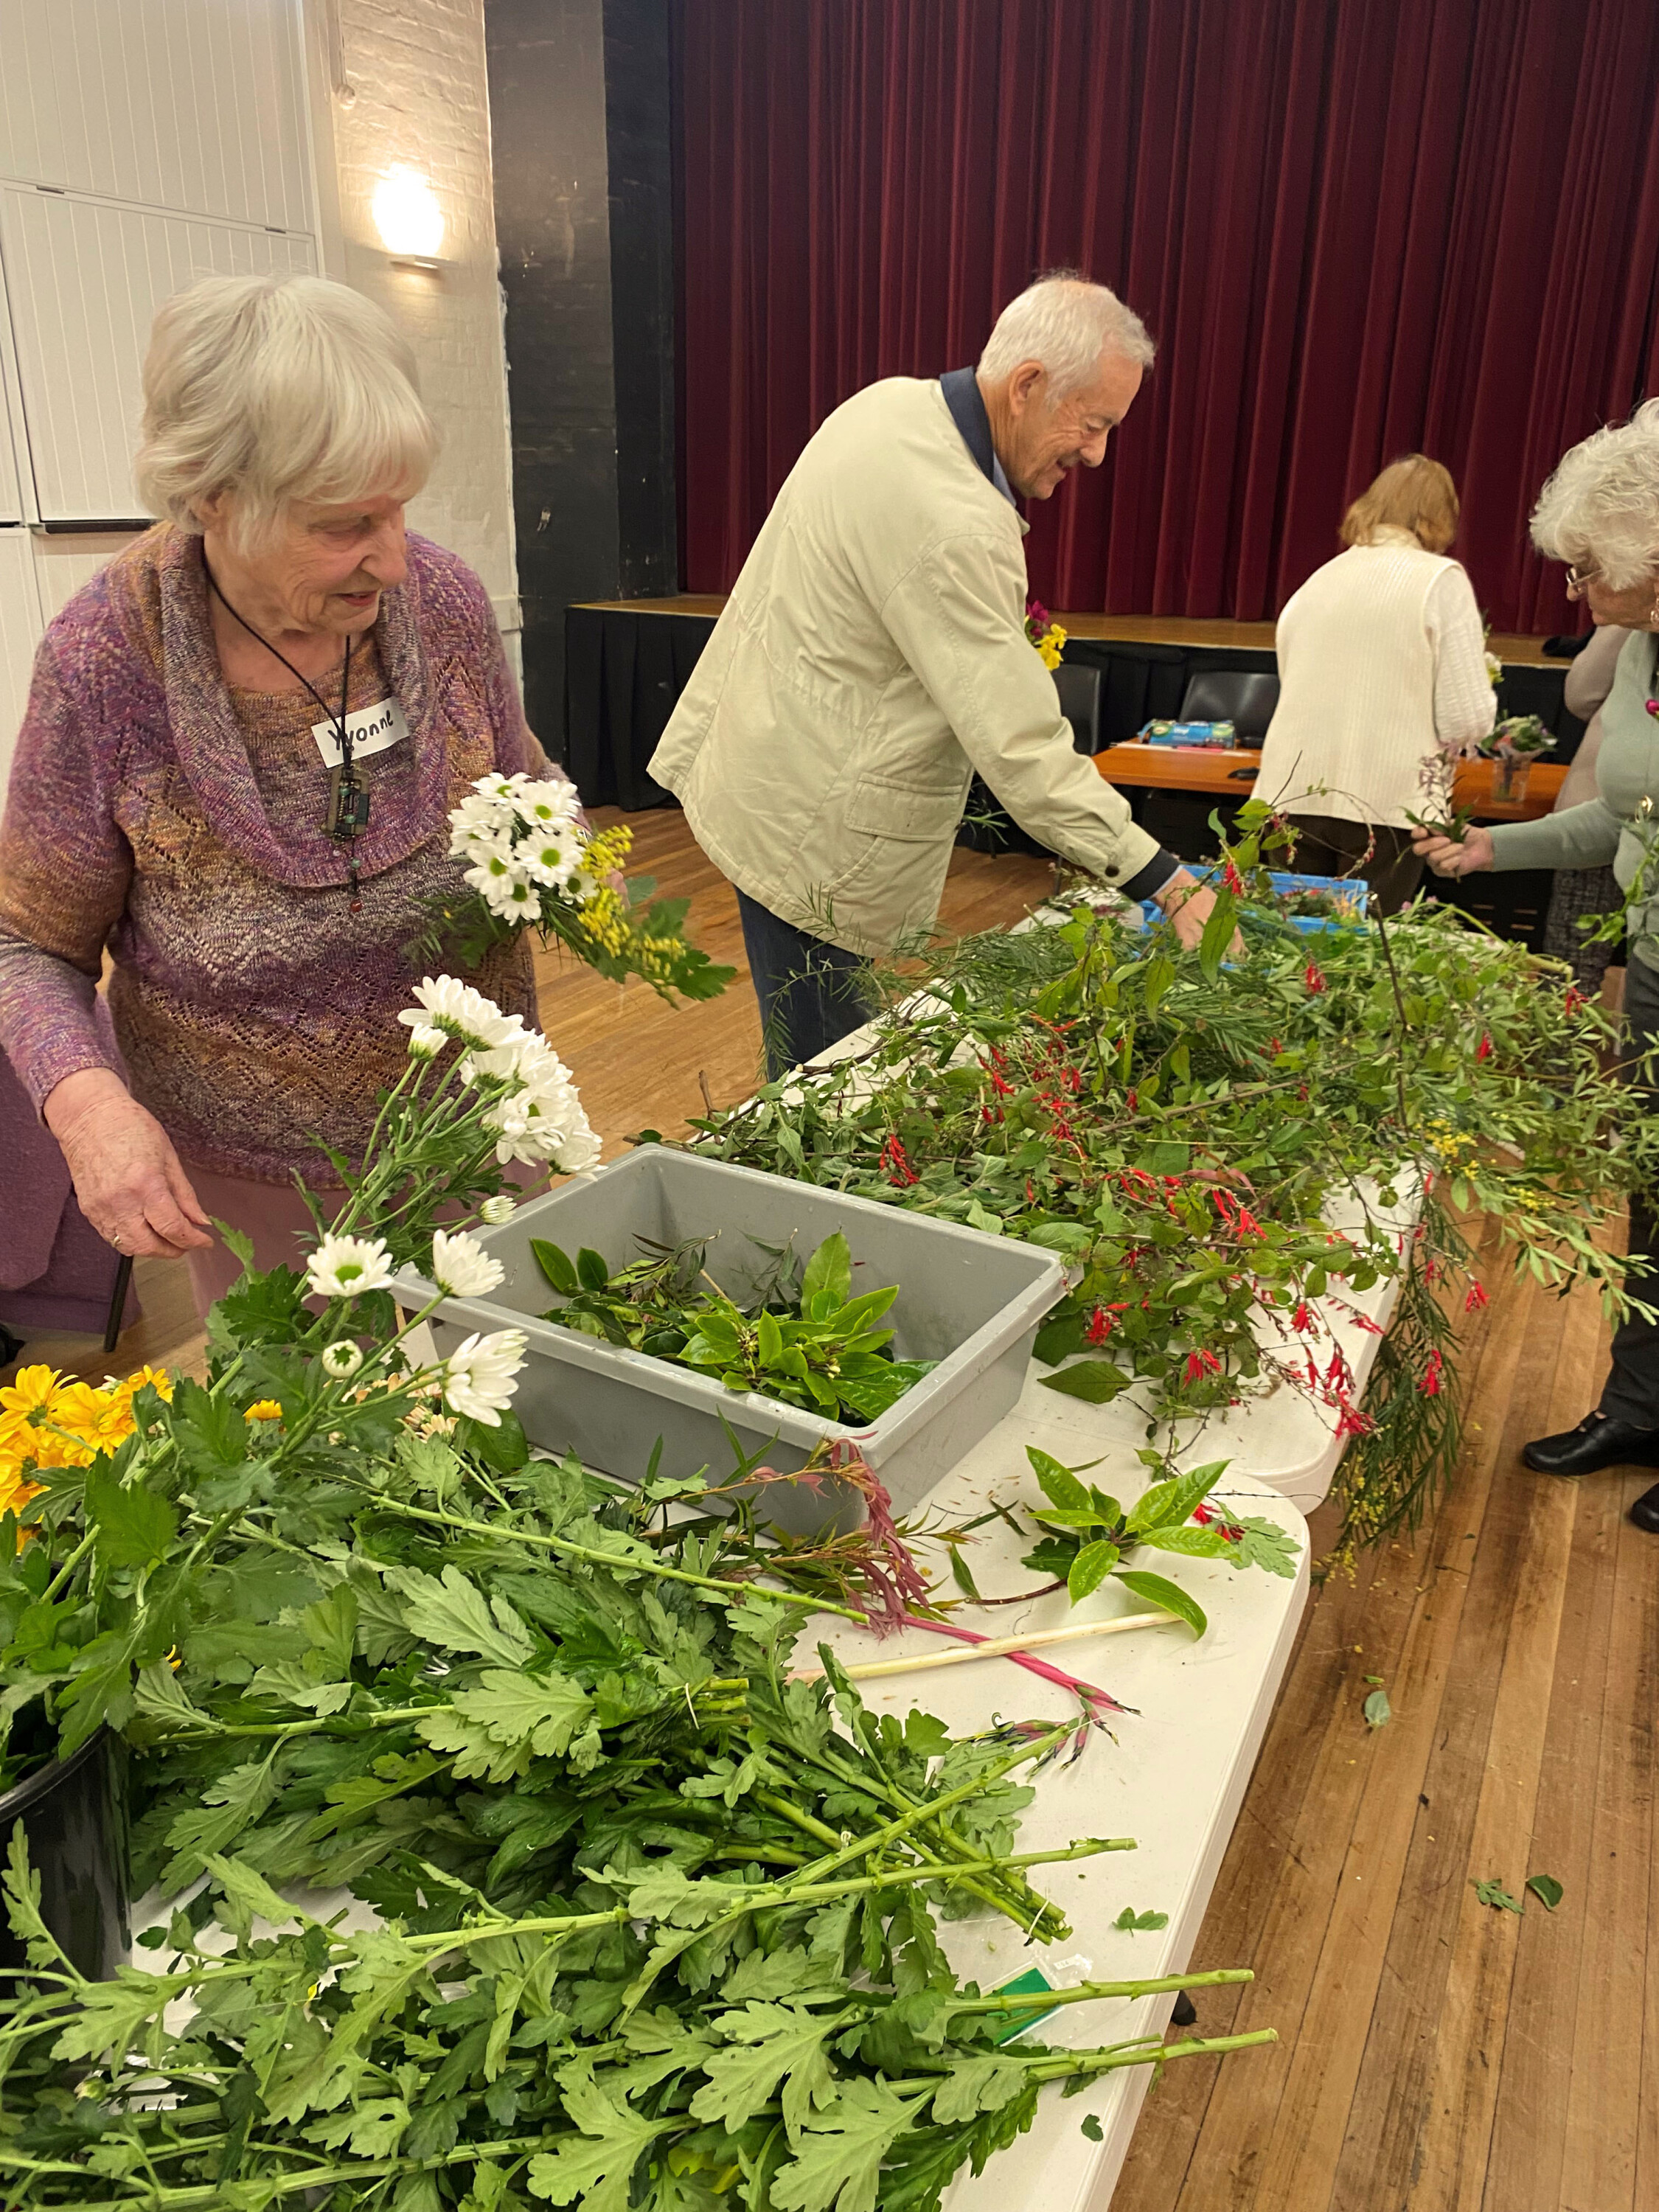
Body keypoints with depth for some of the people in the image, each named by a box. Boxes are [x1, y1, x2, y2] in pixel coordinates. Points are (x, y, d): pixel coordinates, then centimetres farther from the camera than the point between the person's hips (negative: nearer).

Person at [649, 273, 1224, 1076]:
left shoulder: (889, 402, 3)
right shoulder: (955, 528, -27)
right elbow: (1021, 746, -28)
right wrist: (1168, 885, -25)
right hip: (812, 828, -10)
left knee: (813, 1051, 18)